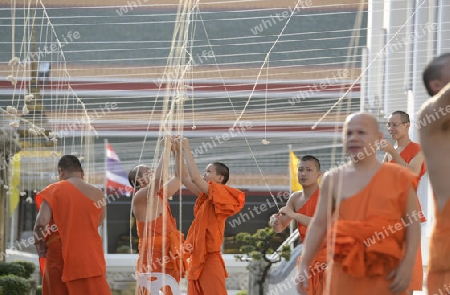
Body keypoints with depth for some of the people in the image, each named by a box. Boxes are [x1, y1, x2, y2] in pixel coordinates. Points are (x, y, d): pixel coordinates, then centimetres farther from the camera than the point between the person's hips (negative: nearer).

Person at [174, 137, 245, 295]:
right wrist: (179, 153, 10)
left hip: (209, 258, -9)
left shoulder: (221, 193, -9)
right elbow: (184, 178, 16)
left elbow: (195, 178, -18)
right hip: (197, 257, 9)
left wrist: (187, 150, -11)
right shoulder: (206, 196, 14)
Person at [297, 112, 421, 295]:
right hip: (345, 273, 2)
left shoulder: (398, 178, 2)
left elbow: (413, 222, 1)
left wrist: (408, 264, -9)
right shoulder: (334, 179, 7)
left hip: (386, 274, -1)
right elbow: (319, 224, 9)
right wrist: (304, 264, 3)